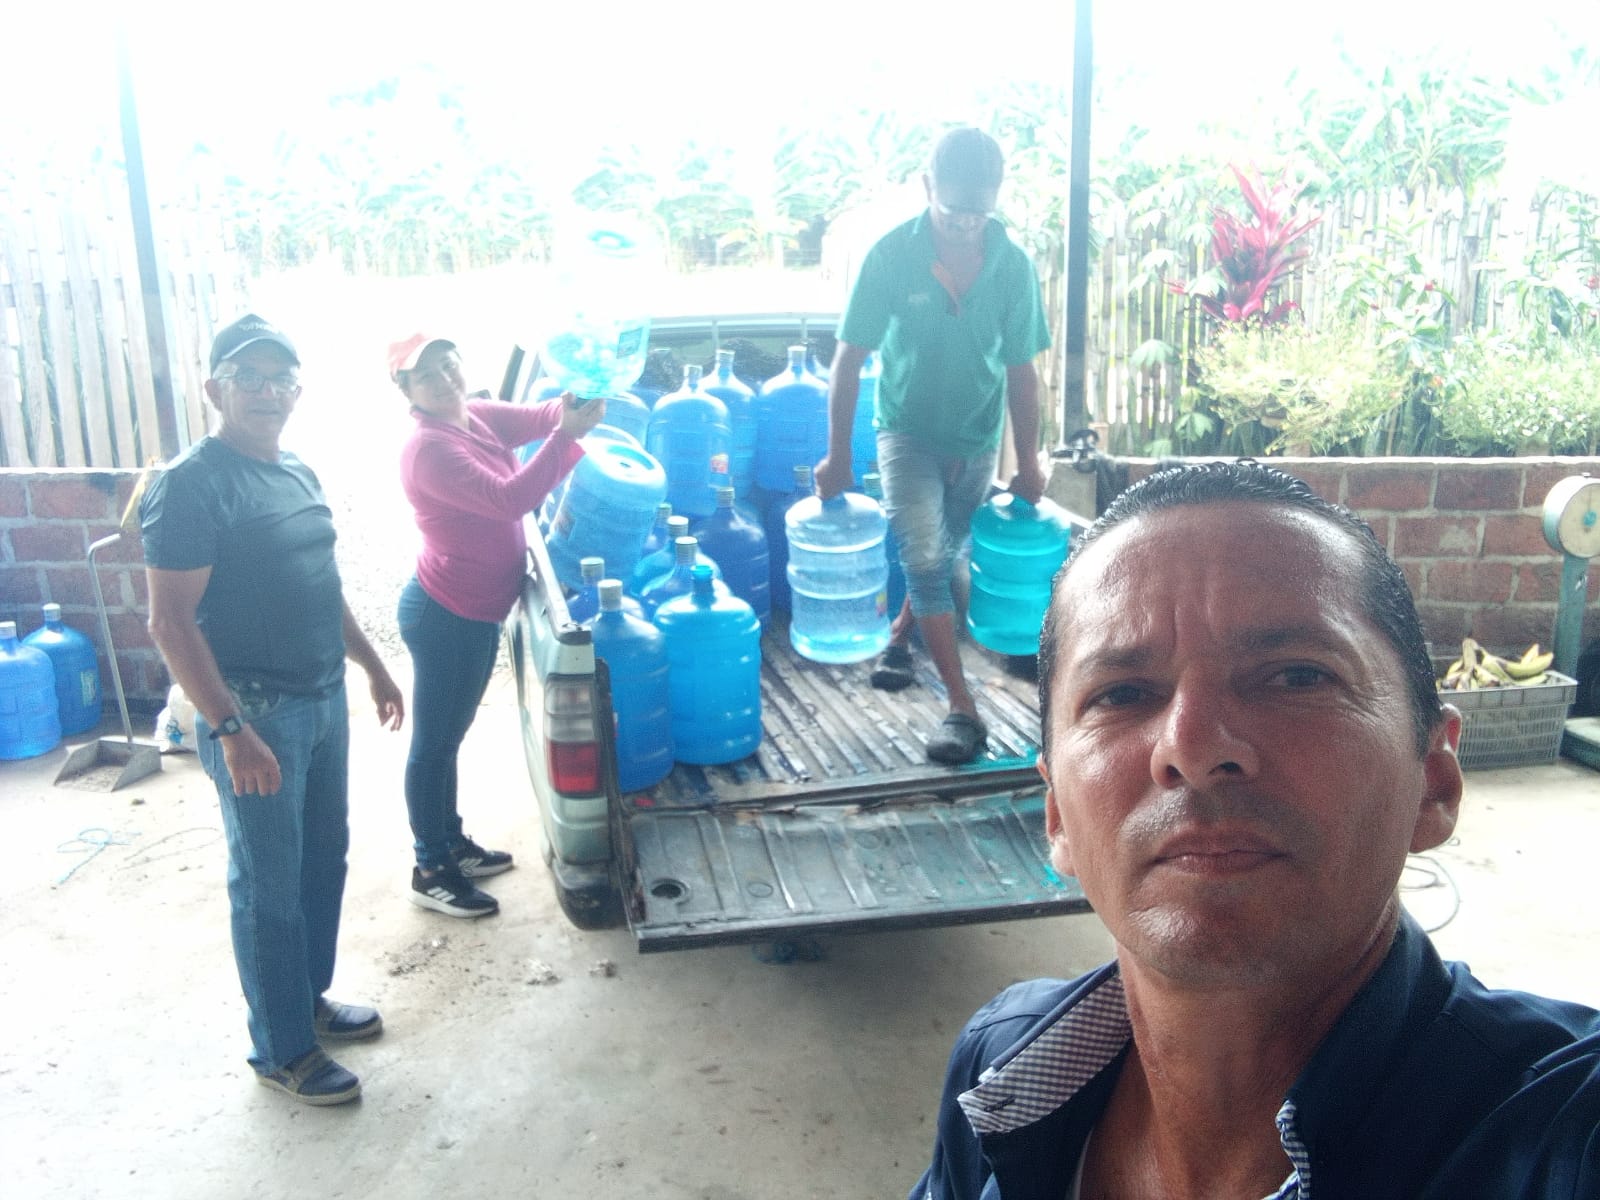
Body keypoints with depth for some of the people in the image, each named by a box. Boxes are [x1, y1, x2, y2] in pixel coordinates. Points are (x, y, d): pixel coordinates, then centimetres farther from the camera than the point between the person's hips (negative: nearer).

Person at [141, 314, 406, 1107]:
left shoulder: (299, 476, 10)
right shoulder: (190, 485, -16)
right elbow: (172, 623, -19)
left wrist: (373, 668, 21)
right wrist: (230, 729, -24)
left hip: (324, 701, 8)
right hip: (255, 713, -8)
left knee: (323, 861, 18)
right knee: (270, 885, 4)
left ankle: (309, 996, 37)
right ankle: (282, 1050, 18)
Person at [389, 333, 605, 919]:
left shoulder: (477, 416, 4)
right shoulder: (430, 448, -23)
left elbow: (537, 416, -6)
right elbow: (509, 498, -32)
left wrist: (576, 405, -28)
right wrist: (565, 434, -36)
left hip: (472, 612, 9)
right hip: (446, 617, -9)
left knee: (447, 738, 21)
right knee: (434, 743, 5)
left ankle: (452, 844, 37)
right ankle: (430, 872, 19)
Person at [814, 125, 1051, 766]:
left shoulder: (1013, 265, -13)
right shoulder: (892, 255, -18)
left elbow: (1020, 370, -3)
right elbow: (849, 360, -12)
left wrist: (1028, 460, 0)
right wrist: (837, 455, -10)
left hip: (978, 438, 3)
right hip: (909, 430, -3)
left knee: (944, 555, 18)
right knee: (924, 556, -15)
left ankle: (900, 634, 47)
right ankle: (962, 708, -9)